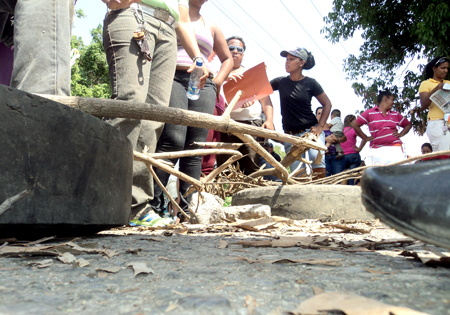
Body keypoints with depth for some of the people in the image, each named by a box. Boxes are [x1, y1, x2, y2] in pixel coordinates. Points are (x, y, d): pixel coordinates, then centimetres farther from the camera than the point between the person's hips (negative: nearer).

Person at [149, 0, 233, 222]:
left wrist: (217, 82, 14)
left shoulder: (211, 27, 28)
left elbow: (227, 58, 33)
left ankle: (185, 208, -6)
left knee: (195, 148, -7)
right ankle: (154, 204, -20)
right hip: (173, 77, -4)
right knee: (172, 141, -23)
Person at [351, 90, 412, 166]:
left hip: (395, 147, 3)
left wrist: (400, 134, 10)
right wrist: (365, 138, 0)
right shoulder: (370, 113, 4)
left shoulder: (395, 115, 16)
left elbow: (408, 125, 28)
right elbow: (354, 124, 1)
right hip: (377, 150, -3)